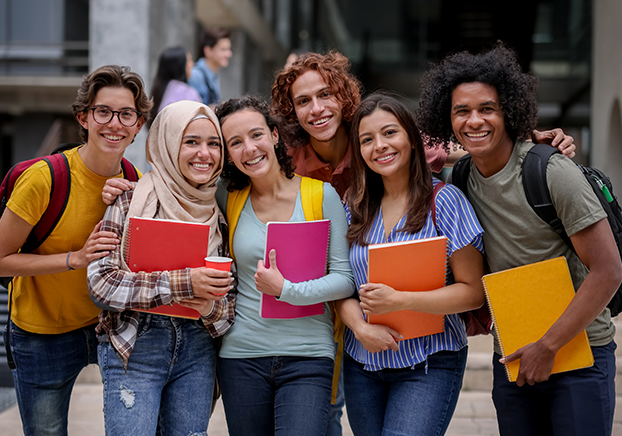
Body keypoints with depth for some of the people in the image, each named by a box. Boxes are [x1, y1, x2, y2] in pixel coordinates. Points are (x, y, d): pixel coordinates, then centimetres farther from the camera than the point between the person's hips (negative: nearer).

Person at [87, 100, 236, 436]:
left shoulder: (220, 211, 7)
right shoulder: (133, 200, -7)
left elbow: (231, 298, 10)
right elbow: (101, 283, -15)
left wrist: (212, 308, -15)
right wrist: (183, 283, -22)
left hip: (197, 351, 4)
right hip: (135, 348, -4)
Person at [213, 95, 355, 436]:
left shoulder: (322, 194, -2)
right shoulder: (228, 199, 5)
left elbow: (346, 279, -3)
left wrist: (286, 290, -15)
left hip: (308, 356, -3)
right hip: (242, 355, 3)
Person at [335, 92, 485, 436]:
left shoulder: (444, 200, -7)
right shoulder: (355, 209, 7)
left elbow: (473, 291, -10)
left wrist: (398, 301, -19)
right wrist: (360, 327, -13)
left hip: (430, 364, -4)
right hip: (362, 363, 5)